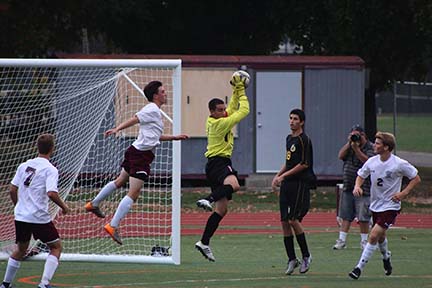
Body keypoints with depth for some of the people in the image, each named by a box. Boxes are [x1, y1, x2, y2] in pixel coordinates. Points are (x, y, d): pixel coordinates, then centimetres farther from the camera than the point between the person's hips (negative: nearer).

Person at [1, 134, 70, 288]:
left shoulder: (24, 165, 8)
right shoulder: (50, 170, -10)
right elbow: (51, 193, -22)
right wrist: (63, 206, -5)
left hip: (21, 216, 6)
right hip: (39, 217, -6)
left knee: (21, 249, 23)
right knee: (56, 247, 8)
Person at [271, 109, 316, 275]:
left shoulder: (304, 140, -10)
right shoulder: (289, 138, 16)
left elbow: (304, 164, -15)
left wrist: (284, 175, -14)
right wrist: (277, 176, 16)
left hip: (300, 184, -8)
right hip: (287, 185, 8)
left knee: (293, 219, -13)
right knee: (284, 221, 3)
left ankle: (306, 256, 1)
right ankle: (292, 259, 8)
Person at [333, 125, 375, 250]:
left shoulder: (371, 148, -4)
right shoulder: (349, 146, 14)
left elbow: (367, 161, -18)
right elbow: (341, 155, 0)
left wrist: (356, 149, -20)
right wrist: (349, 143, -7)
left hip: (363, 189, -5)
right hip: (348, 187, 5)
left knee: (363, 217, -2)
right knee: (346, 216, 6)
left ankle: (364, 241, 9)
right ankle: (341, 240, 8)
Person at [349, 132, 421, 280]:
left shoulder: (400, 164, -15)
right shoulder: (372, 162, -2)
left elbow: (416, 179, -3)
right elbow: (361, 175, 14)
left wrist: (403, 193, -14)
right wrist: (357, 186, -8)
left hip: (391, 206, -6)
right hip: (375, 205, 6)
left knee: (374, 235, -17)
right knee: (380, 237, 20)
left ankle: (359, 268, -13)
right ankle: (386, 257, 51)